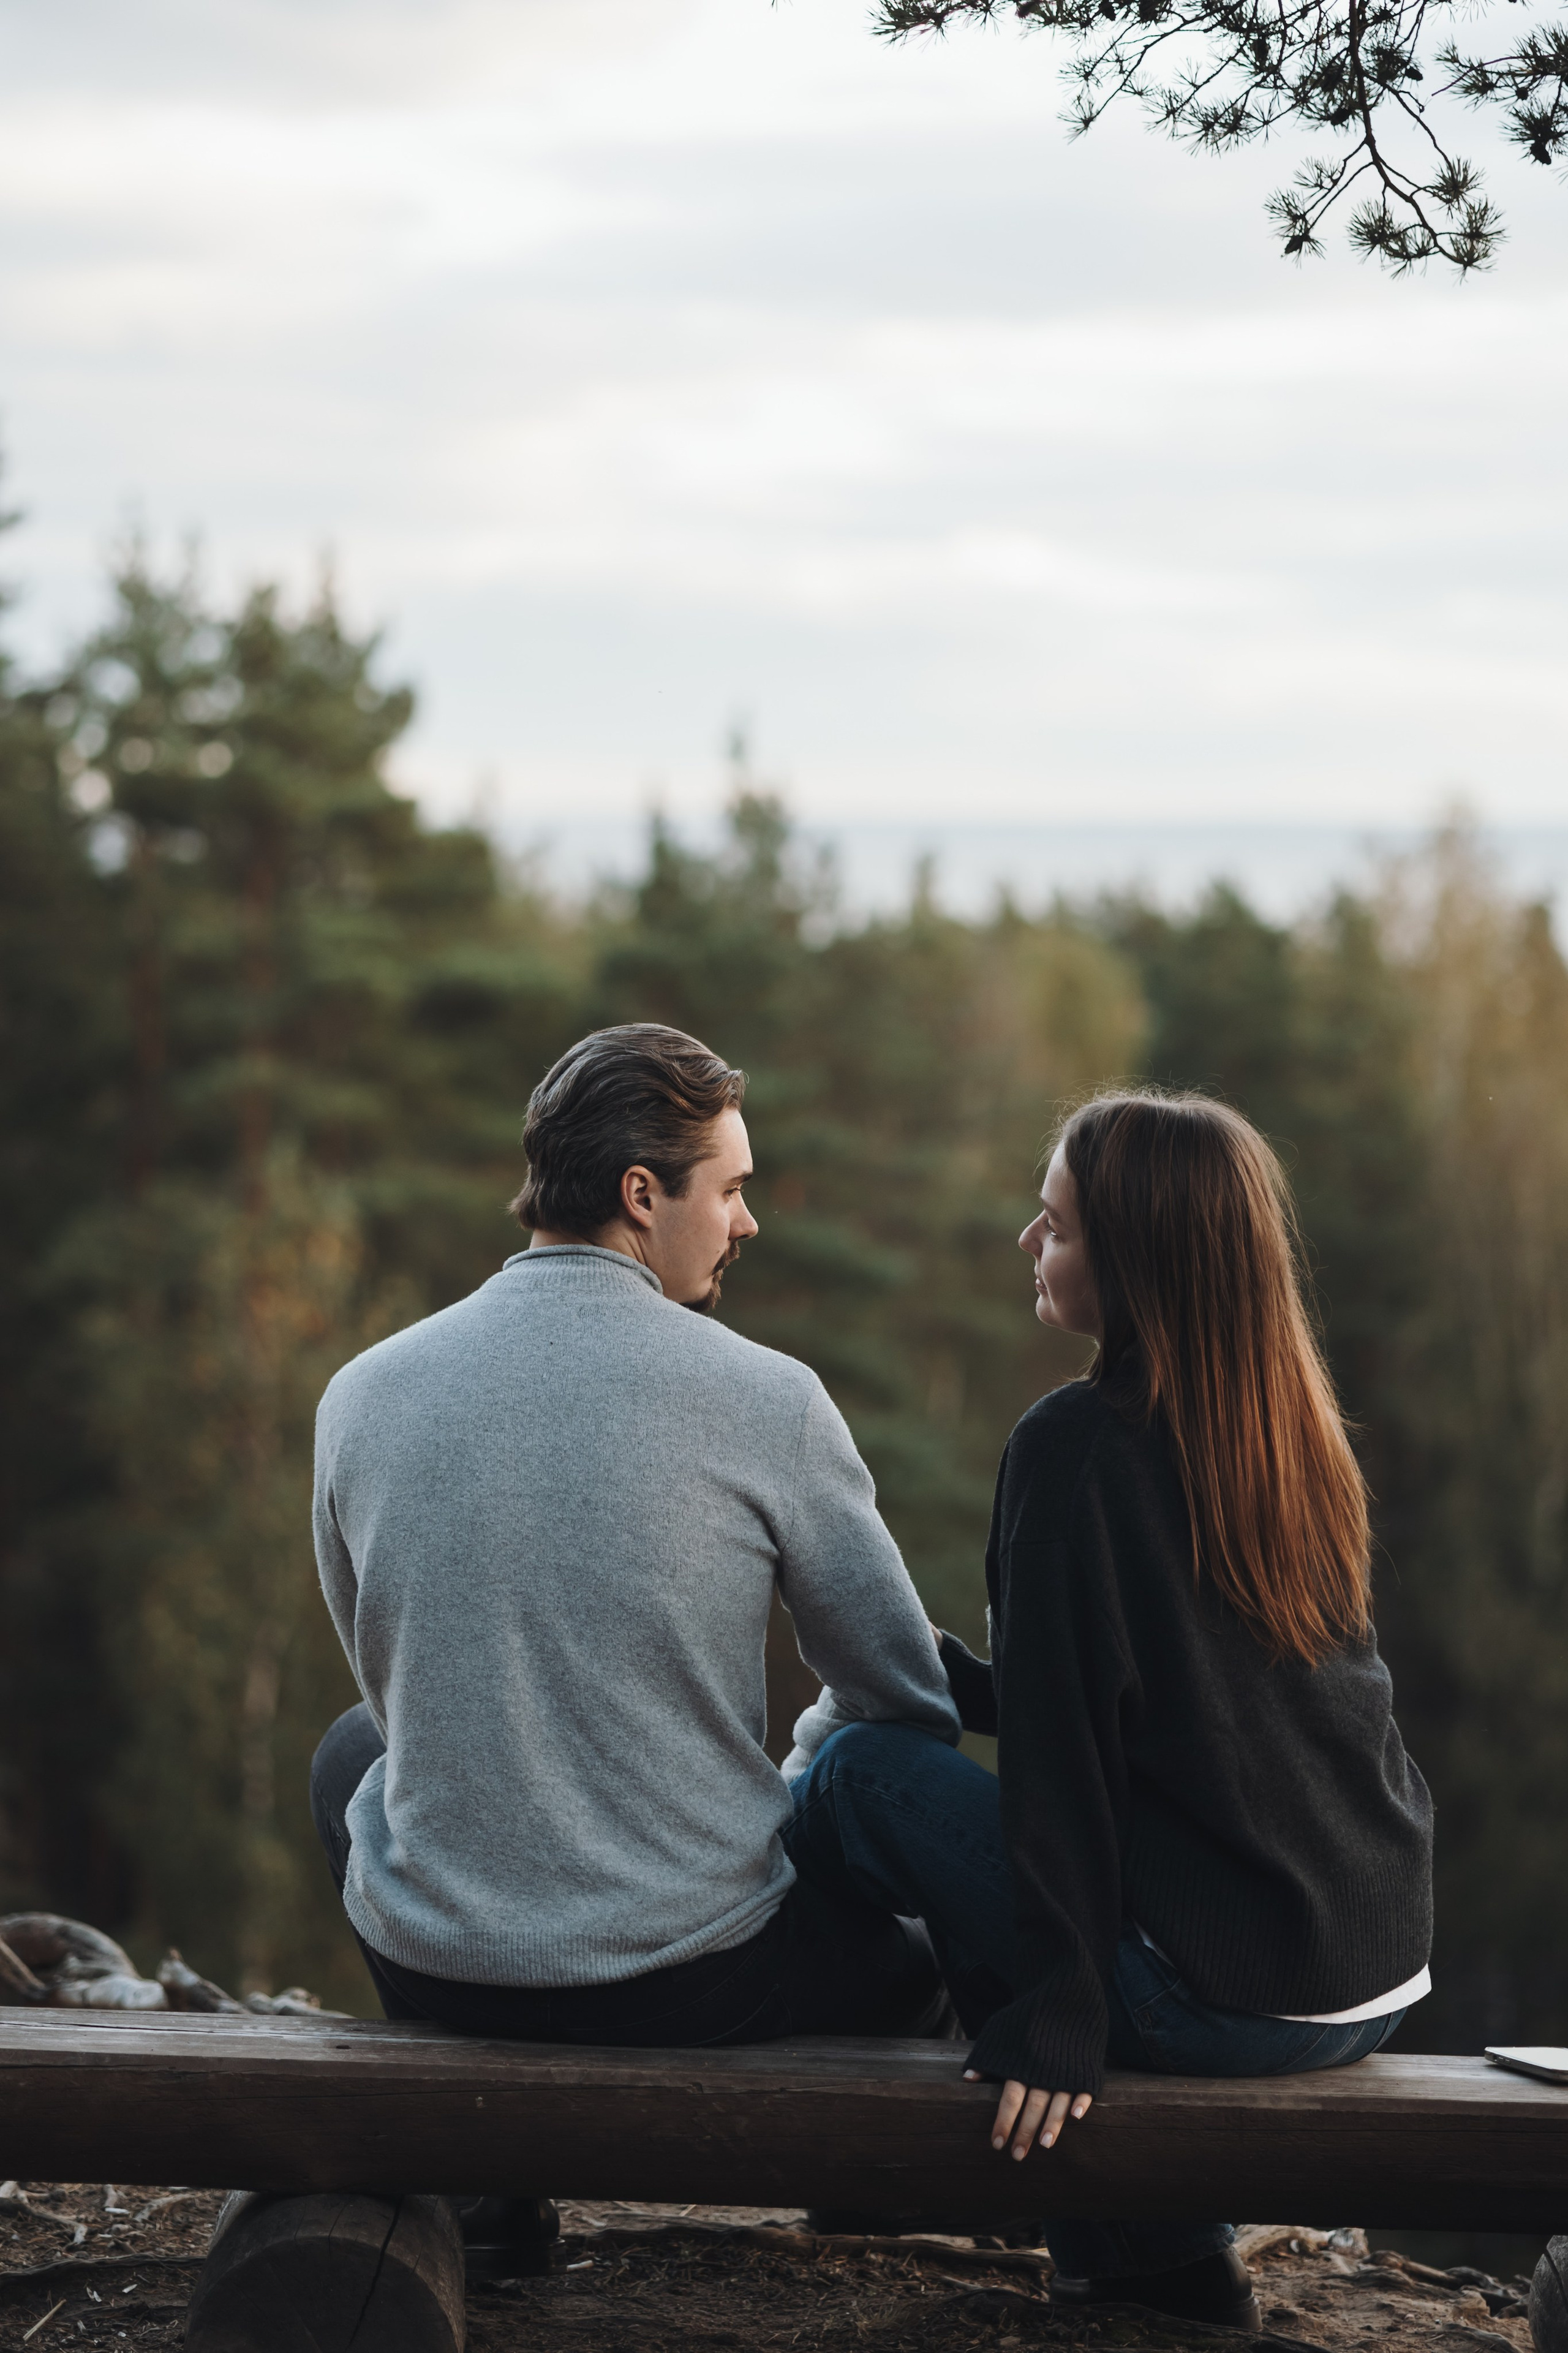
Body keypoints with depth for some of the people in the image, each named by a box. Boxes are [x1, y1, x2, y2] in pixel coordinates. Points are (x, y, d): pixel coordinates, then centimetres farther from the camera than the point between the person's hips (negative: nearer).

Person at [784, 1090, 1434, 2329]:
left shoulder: (1077, 1444, -13)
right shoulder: (1307, 1438, 9)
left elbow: (1060, 1747, -15)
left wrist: (1055, 2026, -13)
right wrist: (956, 1676, 23)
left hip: (1216, 1995, -8)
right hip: (1383, 1978, 8)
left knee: (861, 1770, 3)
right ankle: (1168, 2249, 27)